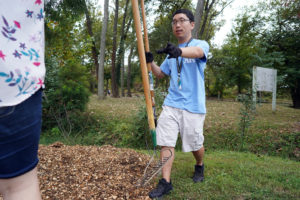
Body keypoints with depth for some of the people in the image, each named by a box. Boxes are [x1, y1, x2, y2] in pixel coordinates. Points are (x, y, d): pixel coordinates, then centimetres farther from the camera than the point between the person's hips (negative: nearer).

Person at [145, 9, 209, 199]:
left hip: (193, 106, -4)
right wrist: (150, 62, 1)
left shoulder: (201, 44, -3)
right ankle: (166, 182, 7)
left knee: (195, 145, 10)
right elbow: (161, 74, 21)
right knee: (166, 142, -4)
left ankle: (200, 166, 40)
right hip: (171, 104, 4)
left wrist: (179, 51, -52)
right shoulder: (171, 52, 15)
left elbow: (197, 52, -29)